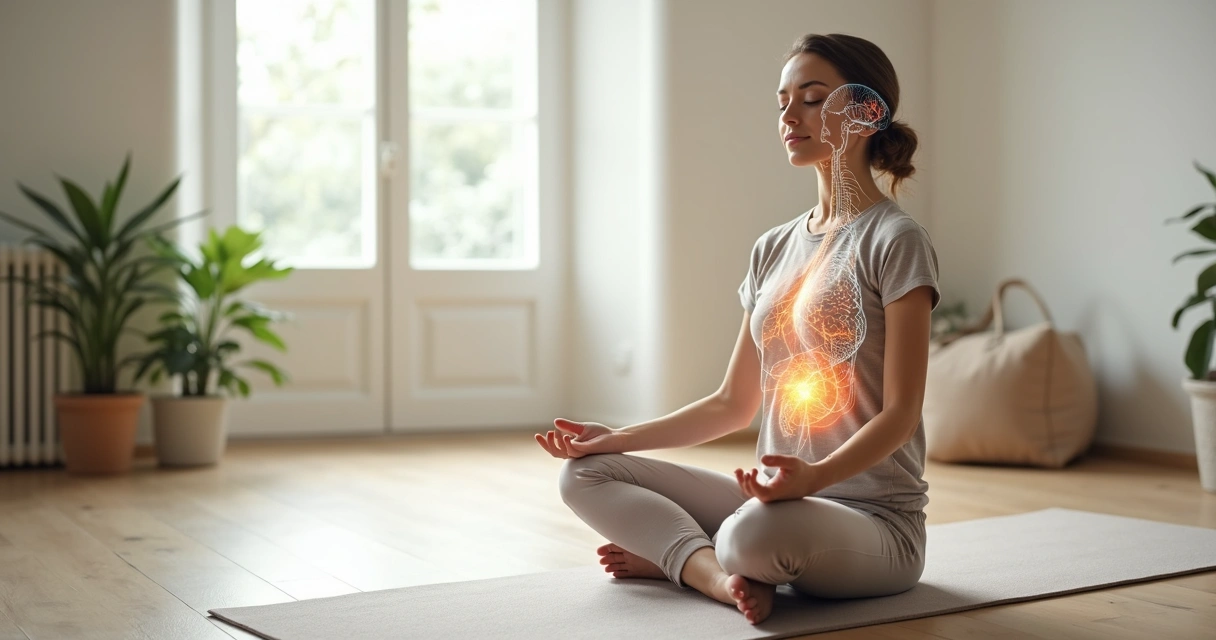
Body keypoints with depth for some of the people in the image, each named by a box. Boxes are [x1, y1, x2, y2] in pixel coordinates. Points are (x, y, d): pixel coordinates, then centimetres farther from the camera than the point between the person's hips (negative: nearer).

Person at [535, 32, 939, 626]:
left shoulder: (896, 241, -9)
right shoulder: (773, 249, 13)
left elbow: (900, 414, -14)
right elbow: (733, 403, 15)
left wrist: (814, 477, -33)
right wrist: (615, 438, 5)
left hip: (873, 516, -7)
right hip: (779, 496, 7)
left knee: (755, 532, -40)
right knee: (583, 474, -3)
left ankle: (672, 554, -8)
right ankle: (719, 573, -19)